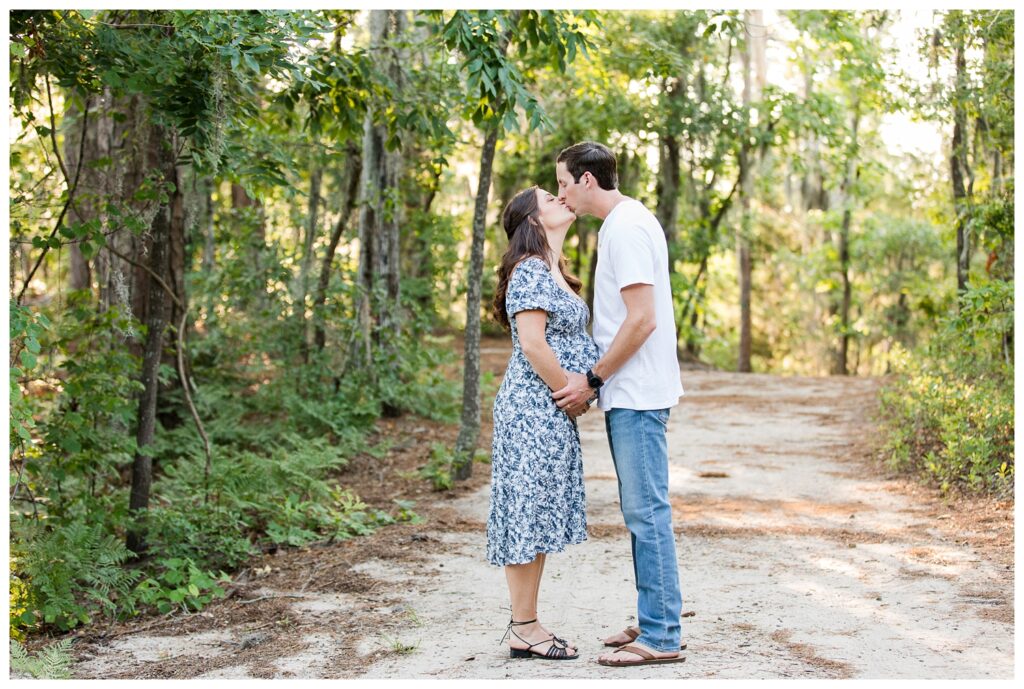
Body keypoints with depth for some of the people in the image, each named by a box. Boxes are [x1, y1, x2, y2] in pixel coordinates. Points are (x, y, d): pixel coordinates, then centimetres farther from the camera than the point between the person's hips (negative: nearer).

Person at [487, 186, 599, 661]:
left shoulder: (552, 270, 18)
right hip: (533, 408, -10)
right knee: (529, 514, -4)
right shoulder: (530, 270, -12)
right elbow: (532, 343, -20)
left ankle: (526, 626, 17)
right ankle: (523, 630, 3)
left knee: (540, 517, 11)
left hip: (554, 412, 10)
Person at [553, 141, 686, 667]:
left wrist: (591, 380, -14)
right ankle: (652, 622, 22)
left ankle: (661, 637, 0)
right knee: (641, 512, 14)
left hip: (637, 395, -10)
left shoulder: (626, 228, -14)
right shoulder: (621, 223, 17)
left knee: (647, 512, -6)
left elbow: (641, 320, -20)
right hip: (628, 393, 10)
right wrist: (596, 380, 14)